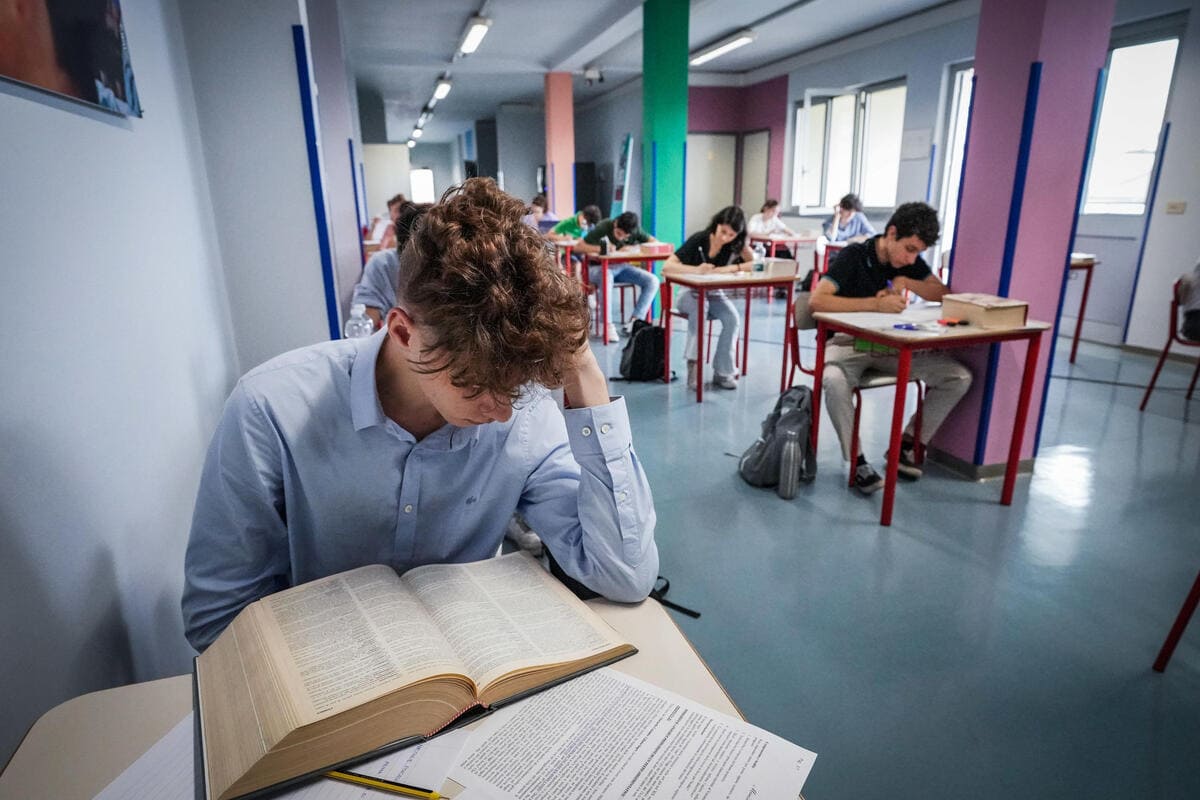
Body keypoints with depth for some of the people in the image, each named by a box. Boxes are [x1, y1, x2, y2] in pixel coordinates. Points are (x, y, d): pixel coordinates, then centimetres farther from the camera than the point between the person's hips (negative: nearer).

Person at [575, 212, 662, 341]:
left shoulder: (635, 230, -4)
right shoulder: (602, 227, -15)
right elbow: (578, 247, -18)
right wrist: (601, 248, -30)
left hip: (622, 267, 4)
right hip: (599, 268, -4)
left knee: (653, 281, -18)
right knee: (607, 275, -42)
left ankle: (633, 321, -17)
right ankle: (608, 324, -35)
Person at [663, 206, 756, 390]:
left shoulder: (736, 244, -7)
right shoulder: (698, 240, -17)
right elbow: (667, 267, -22)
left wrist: (730, 268, -27)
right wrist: (696, 270, -38)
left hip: (715, 295, 3)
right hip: (690, 293, -3)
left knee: (733, 318, -27)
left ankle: (722, 372, -19)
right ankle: (693, 363, -32)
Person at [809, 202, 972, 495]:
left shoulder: (910, 262, 7)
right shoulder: (854, 256, -12)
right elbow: (817, 300, -25)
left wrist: (906, 282, -11)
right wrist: (876, 303, -30)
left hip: (891, 344, 6)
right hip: (848, 342, -6)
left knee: (959, 377, -12)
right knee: (834, 381, -41)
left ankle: (907, 444, 5)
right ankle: (856, 460, -19)